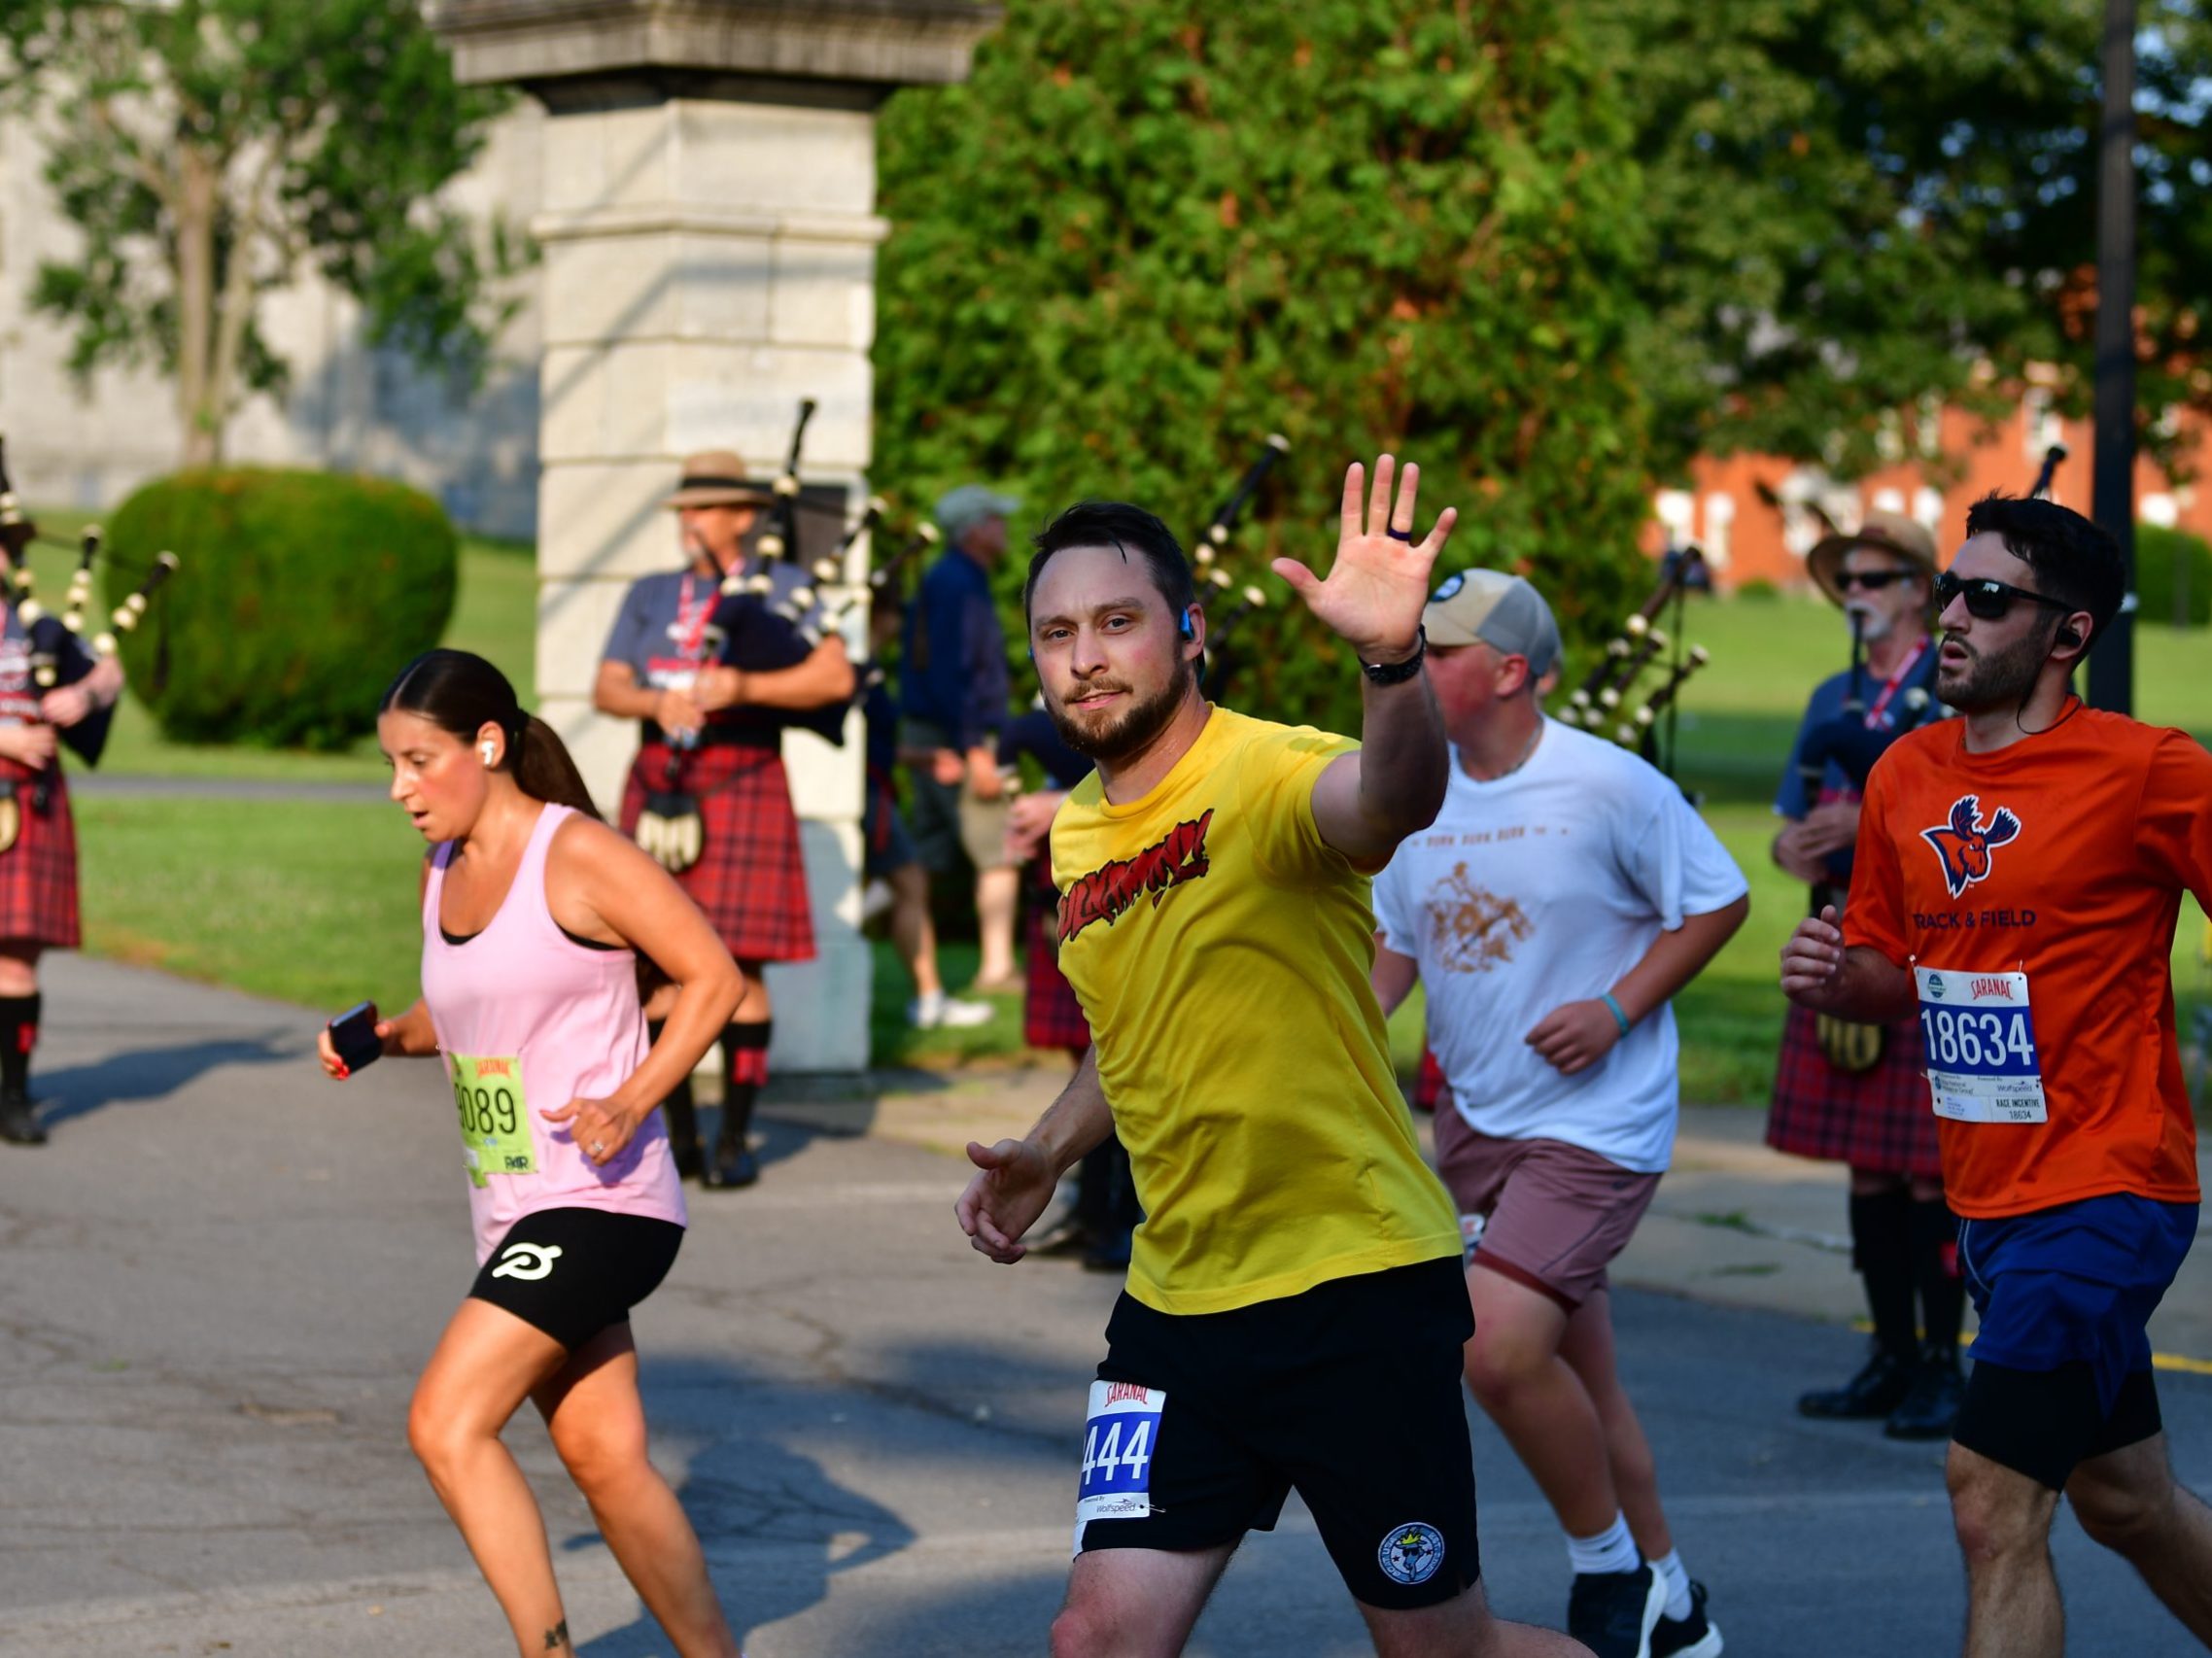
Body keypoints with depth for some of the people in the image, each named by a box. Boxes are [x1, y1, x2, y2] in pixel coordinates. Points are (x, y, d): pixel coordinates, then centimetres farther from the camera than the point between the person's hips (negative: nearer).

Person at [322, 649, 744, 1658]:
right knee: (603, 1458, 11)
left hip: (598, 1201, -8)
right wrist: (388, 1037, 6)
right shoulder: (443, 872, 11)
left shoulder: (578, 855, -12)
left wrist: (629, 1103, -21)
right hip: (512, 1210, 8)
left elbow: (713, 977, -11)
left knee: (447, 1423, -17)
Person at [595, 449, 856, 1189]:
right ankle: (678, 1135, 8)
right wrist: (656, 702, -13)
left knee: (737, 963, -7)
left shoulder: (785, 587, 6)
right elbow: (607, 689, 9)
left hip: (741, 784, -4)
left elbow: (836, 677, -6)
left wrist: (745, 687, -19)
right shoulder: (650, 596, 17)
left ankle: (736, 1141, -2)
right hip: (657, 786, 4)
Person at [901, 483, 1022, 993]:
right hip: (956, 739, -10)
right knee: (999, 851, -5)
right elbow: (951, 671, -21)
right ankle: (997, 967, -5)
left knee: (931, 859, 10)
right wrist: (974, 749, -22)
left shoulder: (944, 580, 18)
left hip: (931, 740, 10)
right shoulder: (959, 584, -14)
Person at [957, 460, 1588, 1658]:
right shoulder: (1076, 832, 7)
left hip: (1356, 1289, -6)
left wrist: (1392, 658, -60)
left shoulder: (1267, 775, -16)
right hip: (1179, 1296, 6)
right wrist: (1048, 1154, 13)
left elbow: (1394, 800, -42)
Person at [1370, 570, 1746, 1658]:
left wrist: (1616, 1008, -14)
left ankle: (1612, 1569, 1)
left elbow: (1718, 902, -5)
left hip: (1595, 1121, -7)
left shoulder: (1609, 786, -14)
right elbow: (1394, 941, 16)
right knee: (1579, 1382, 13)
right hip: (1473, 1119, 7)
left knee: (1501, 1350, -21)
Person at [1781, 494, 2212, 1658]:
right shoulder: (1907, 775, 7)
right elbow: (1894, 977, 17)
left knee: (1994, 1504, -14)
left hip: (2101, 1191, -7)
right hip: (1985, 1199, 7)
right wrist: (1835, 979, -5)